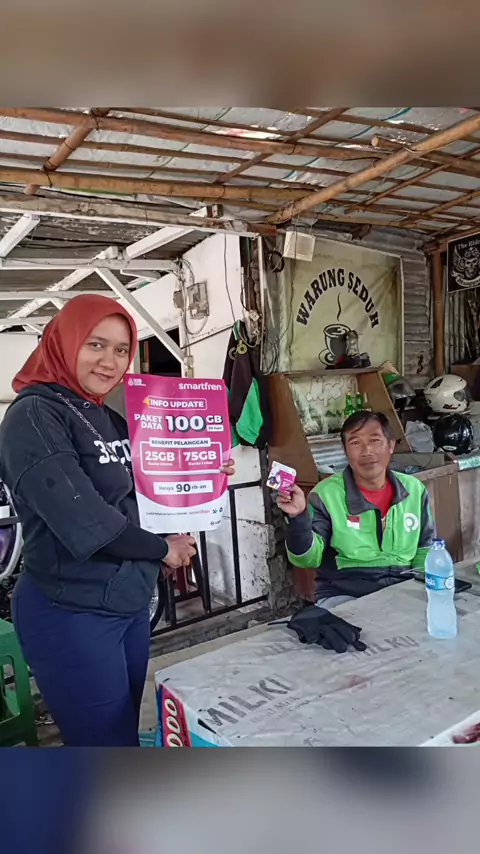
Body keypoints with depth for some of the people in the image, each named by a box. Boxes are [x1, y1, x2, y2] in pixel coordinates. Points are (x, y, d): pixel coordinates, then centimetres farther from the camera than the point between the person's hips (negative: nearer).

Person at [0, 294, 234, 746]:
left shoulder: (111, 420, 9)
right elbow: (82, 520, -24)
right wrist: (162, 549, -11)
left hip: (131, 604, 8)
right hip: (71, 613, -7)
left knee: (124, 733, 20)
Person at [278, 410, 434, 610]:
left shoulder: (414, 489, 5)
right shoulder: (326, 494, -8)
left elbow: (425, 549, 15)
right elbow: (309, 559, -11)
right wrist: (299, 517, -26)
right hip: (343, 596, -4)